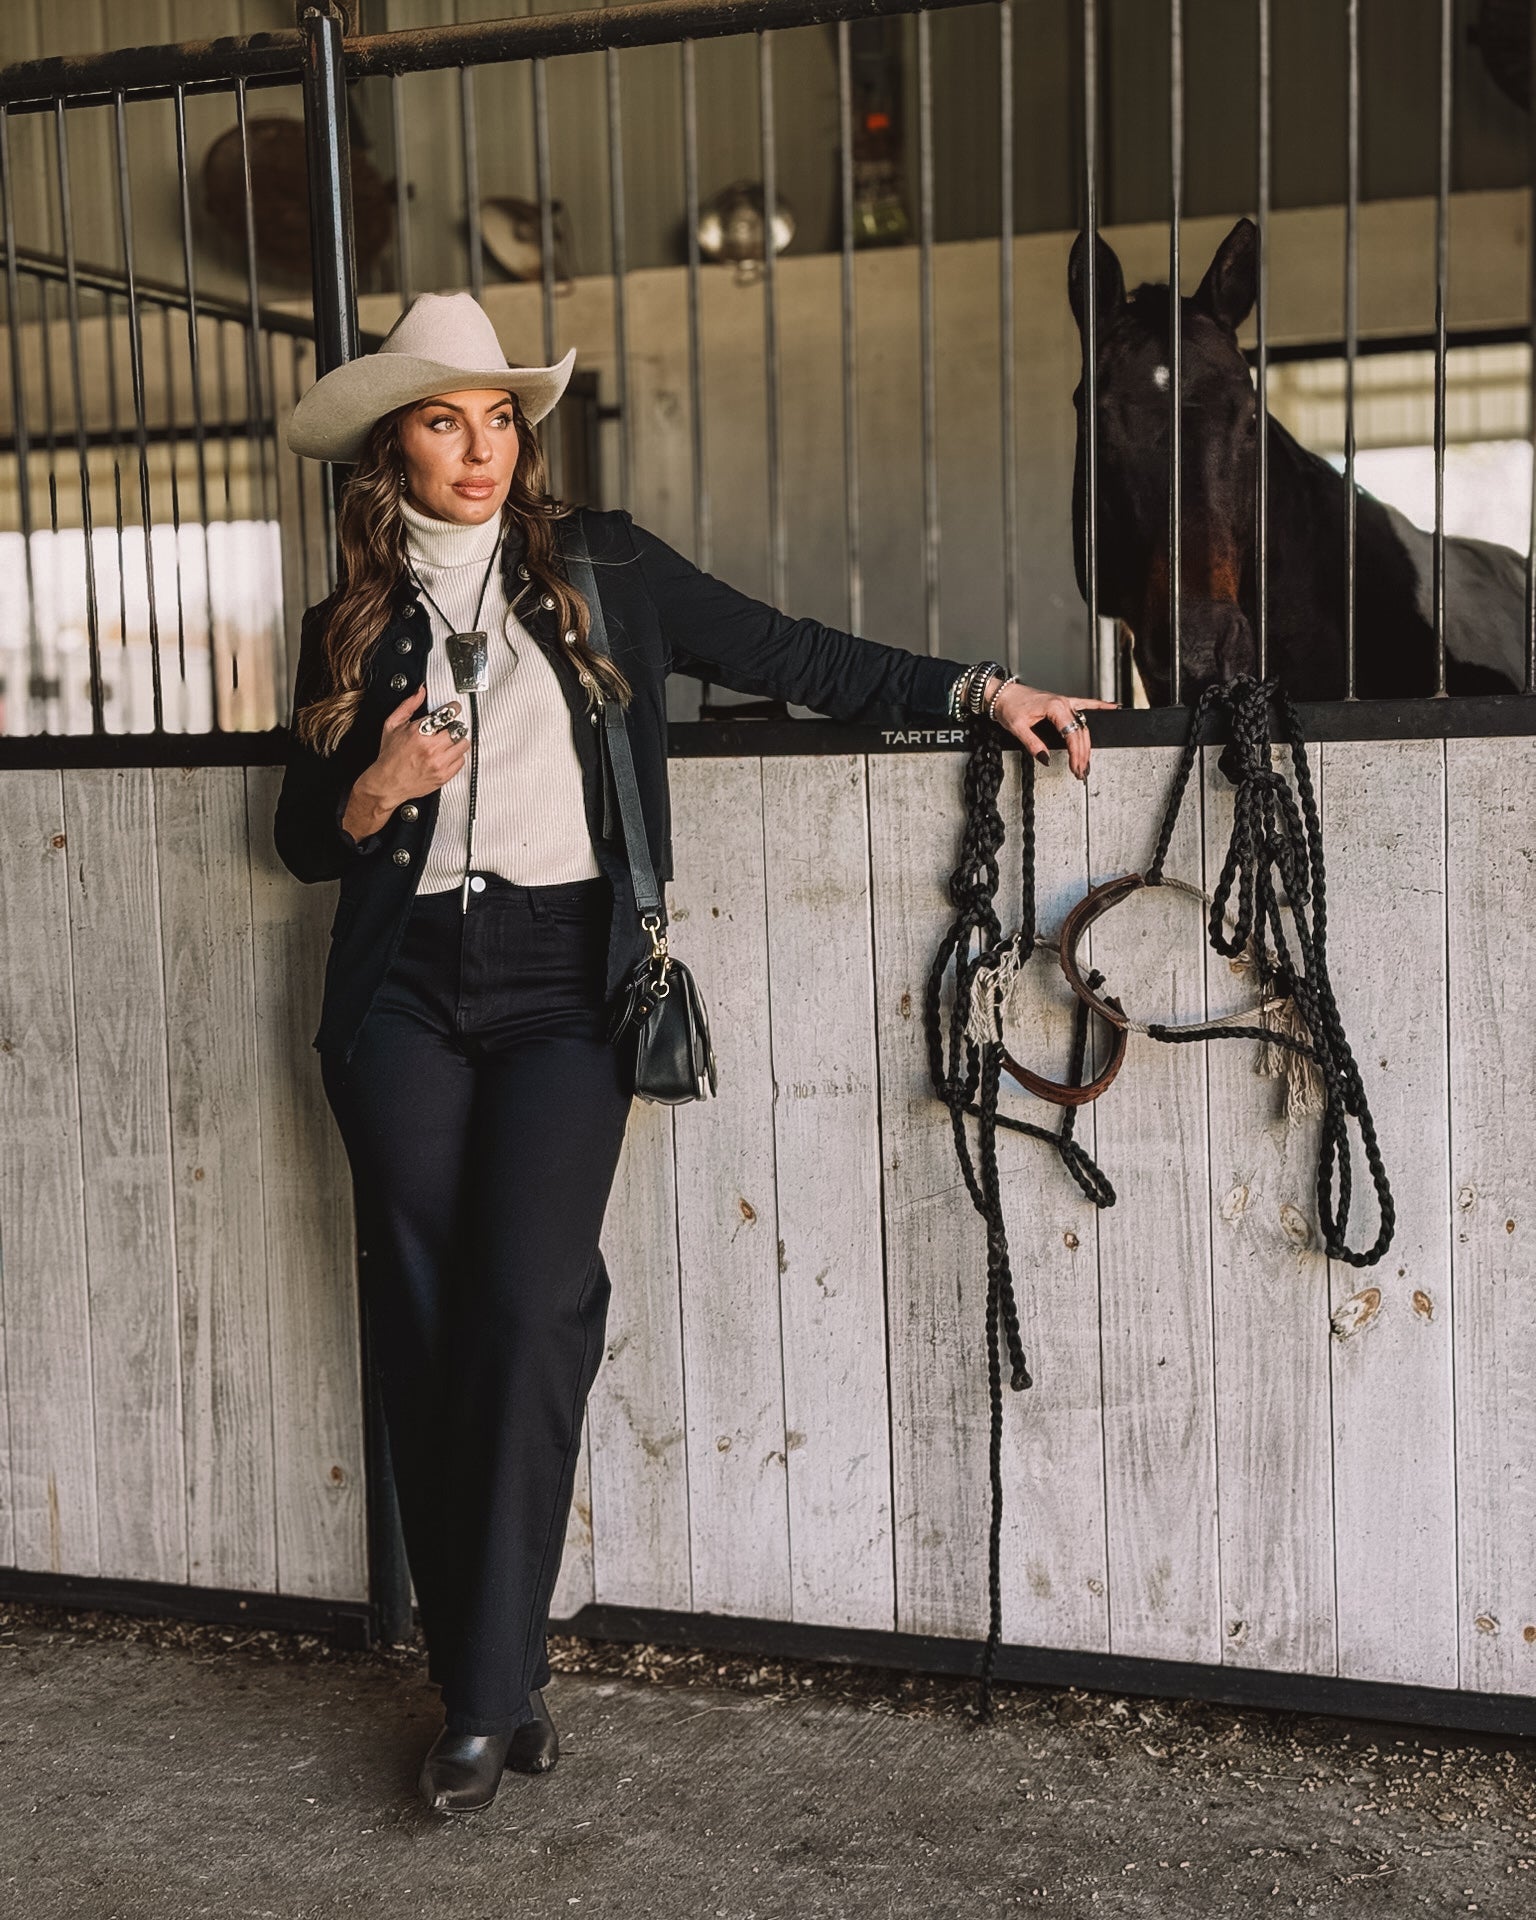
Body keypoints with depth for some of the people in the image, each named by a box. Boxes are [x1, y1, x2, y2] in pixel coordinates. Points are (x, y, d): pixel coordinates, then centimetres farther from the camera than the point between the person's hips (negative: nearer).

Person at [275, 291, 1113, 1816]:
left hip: (563, 982, -2)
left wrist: (976, 690, 0)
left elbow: (795, 660, 8)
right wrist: (374, 793, -5)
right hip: (405, 993, 2)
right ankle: (485, 1681, 11)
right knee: (424, 1320, -1)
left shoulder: (601, 569, 8)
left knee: (531, 1306, -14)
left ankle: (489, 1697, -6)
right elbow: (302, 840, 17)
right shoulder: (349, 629, 13)